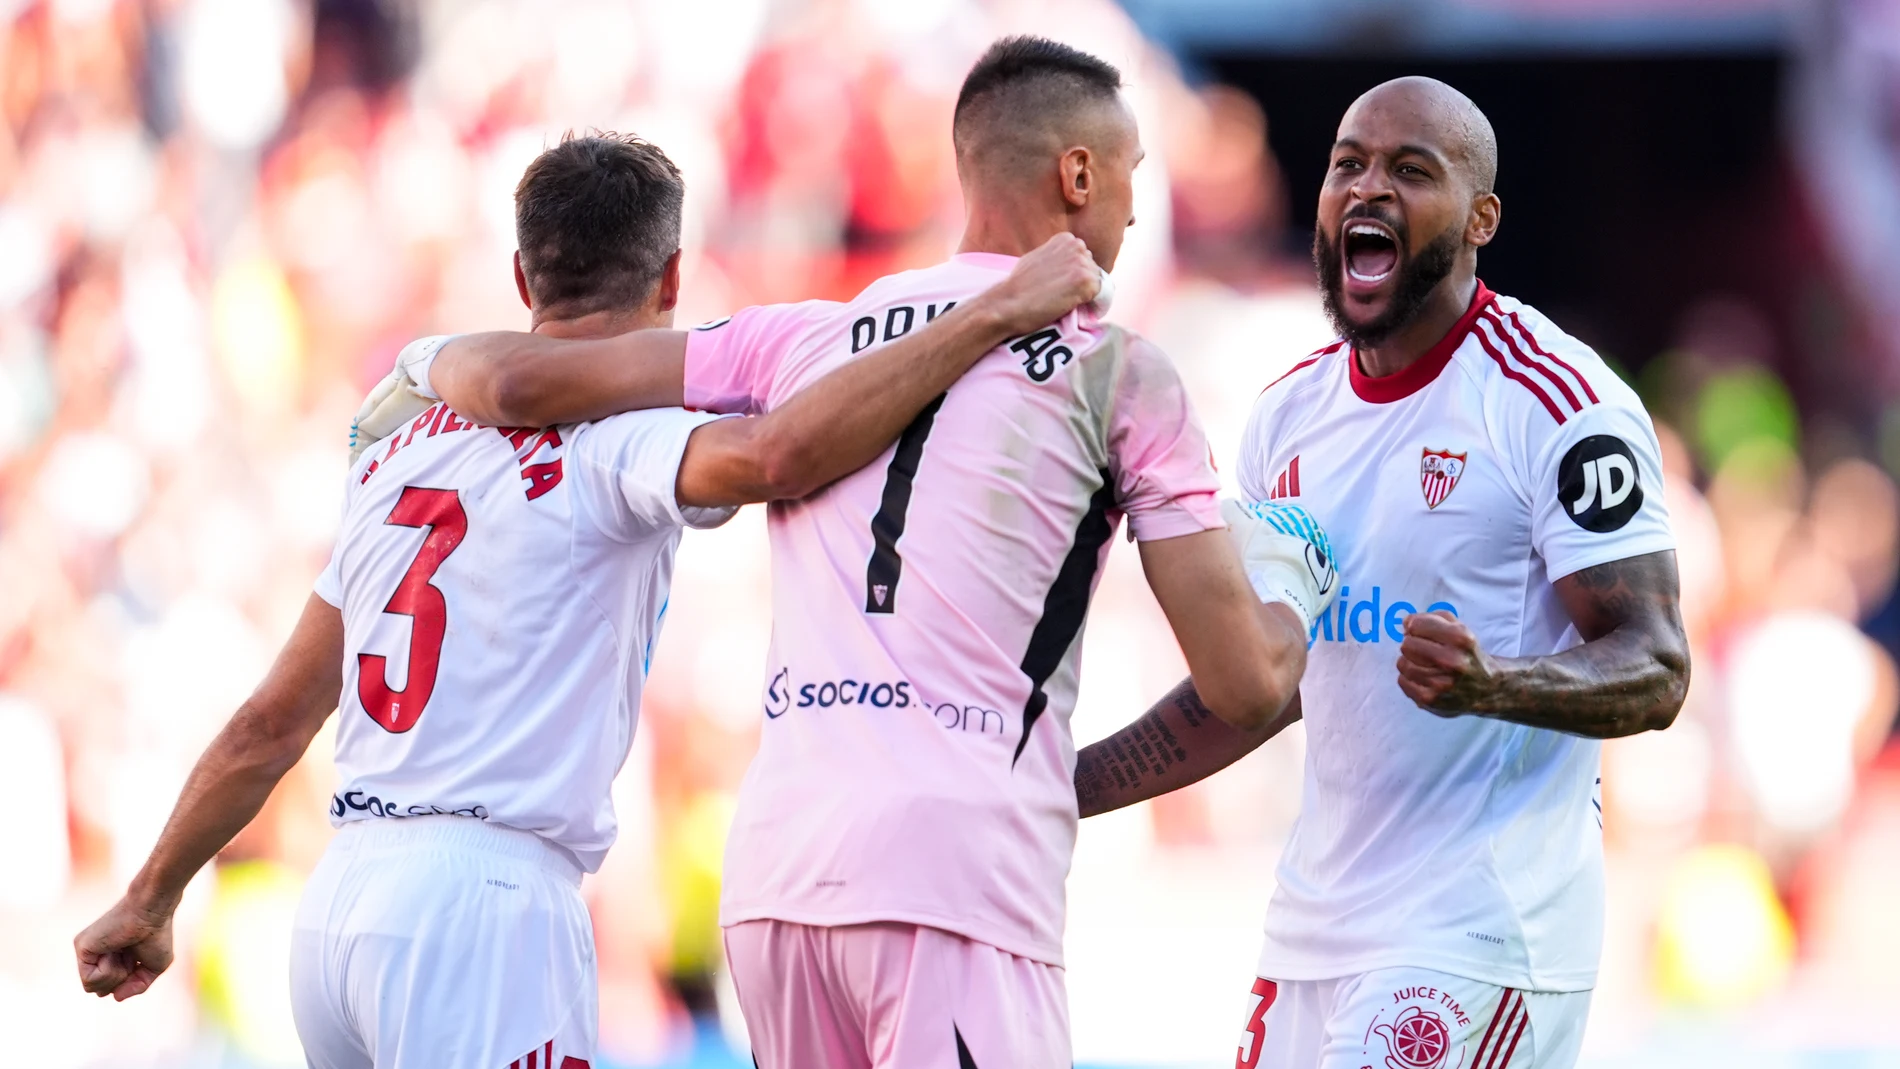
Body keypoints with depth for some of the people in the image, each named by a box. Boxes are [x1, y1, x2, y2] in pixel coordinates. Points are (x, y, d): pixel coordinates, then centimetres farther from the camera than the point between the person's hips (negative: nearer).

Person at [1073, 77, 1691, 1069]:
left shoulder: (1558, 404, -9)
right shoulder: (1289, 415, 12)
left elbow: (1653, 672, -13)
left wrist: (1490, 683, -31)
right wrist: (1056, 791, 14)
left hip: (1481, 939, -7)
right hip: (1315, 929, 7)